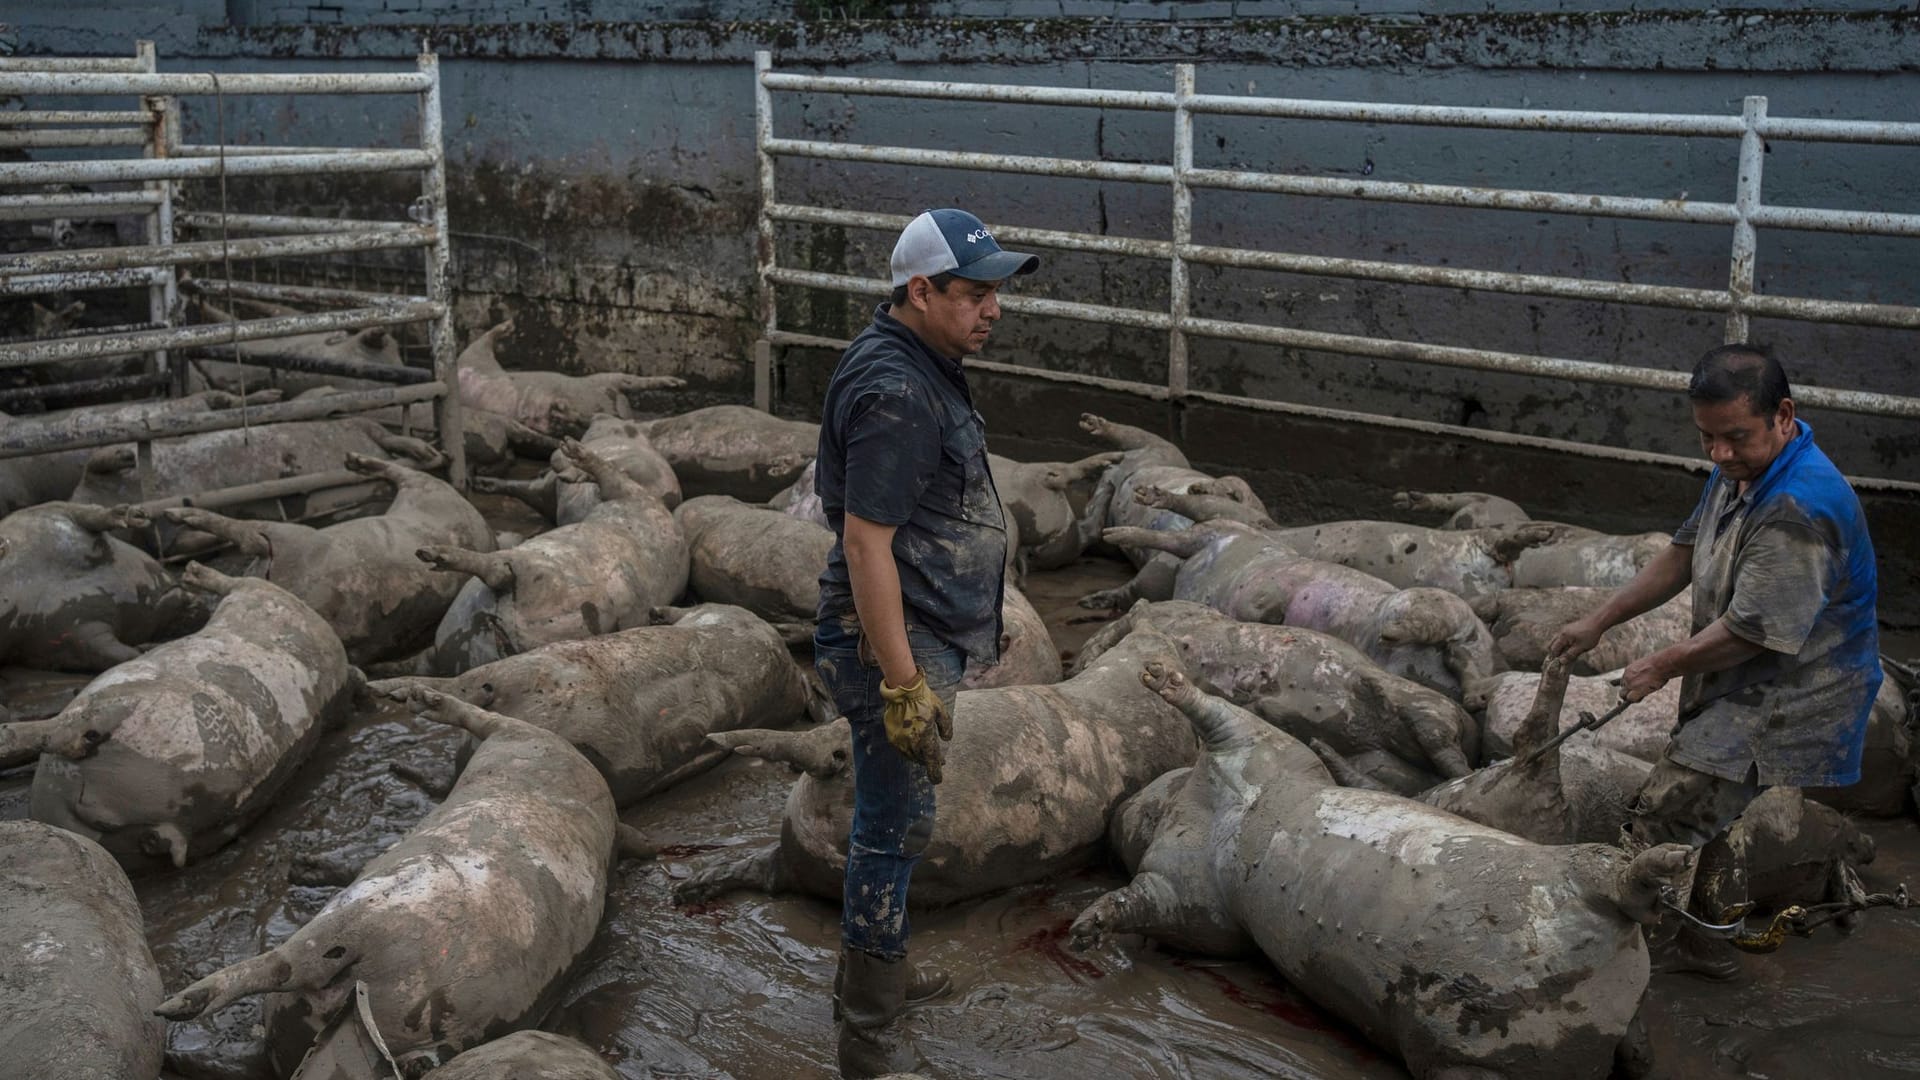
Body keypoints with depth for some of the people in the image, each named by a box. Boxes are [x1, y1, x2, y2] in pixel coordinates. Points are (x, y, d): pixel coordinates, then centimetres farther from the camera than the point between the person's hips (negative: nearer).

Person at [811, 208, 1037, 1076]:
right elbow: (866, 543, -26)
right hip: (895, 642, -10)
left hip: (925, 634, 10)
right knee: (896, 827, -3)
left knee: (892, 816, 22)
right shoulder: (895, 393, -23)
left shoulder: (921, 366, 10)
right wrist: (902, 686, -27)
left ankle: (877, 970, 40)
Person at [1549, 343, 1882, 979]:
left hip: (1787, 700, -10)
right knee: (1697, 815, 20)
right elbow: (1683, 556, 14)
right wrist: (1598, 623, 10)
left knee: (1666, 816, -10)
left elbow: (1750, 633, -27)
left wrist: (1661, 668, -12)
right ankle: (1706, 941, 35)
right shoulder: (1740, 468, 3)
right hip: (1739, 689, 10)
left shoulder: (1797, 510, -30)